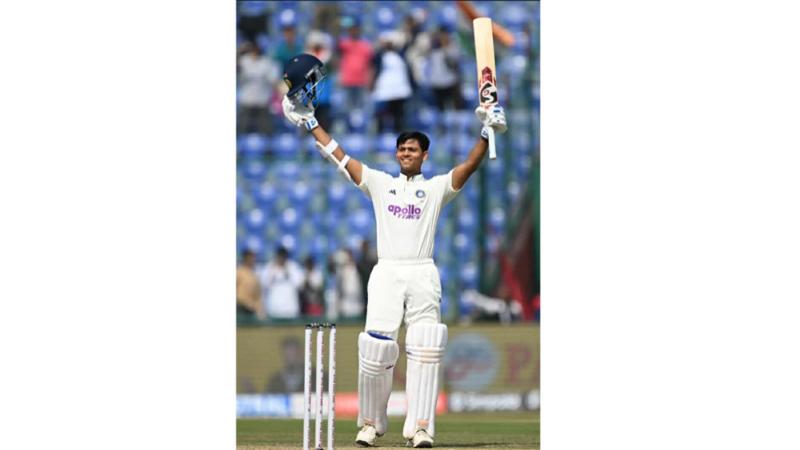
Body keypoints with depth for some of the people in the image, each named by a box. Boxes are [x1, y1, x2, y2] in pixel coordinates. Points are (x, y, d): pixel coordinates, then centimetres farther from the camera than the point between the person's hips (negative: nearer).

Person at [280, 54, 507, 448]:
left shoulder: (436, 188, 11)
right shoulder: (380, 183, 16)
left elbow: (469, 167, -2)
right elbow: (339, 156, 14)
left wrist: (486, 133, -17)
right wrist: (308, 121, 12)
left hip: (423, 275, -1)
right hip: (386, 274, 1)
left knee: (424, 350, -11)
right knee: (375, 349, -9)